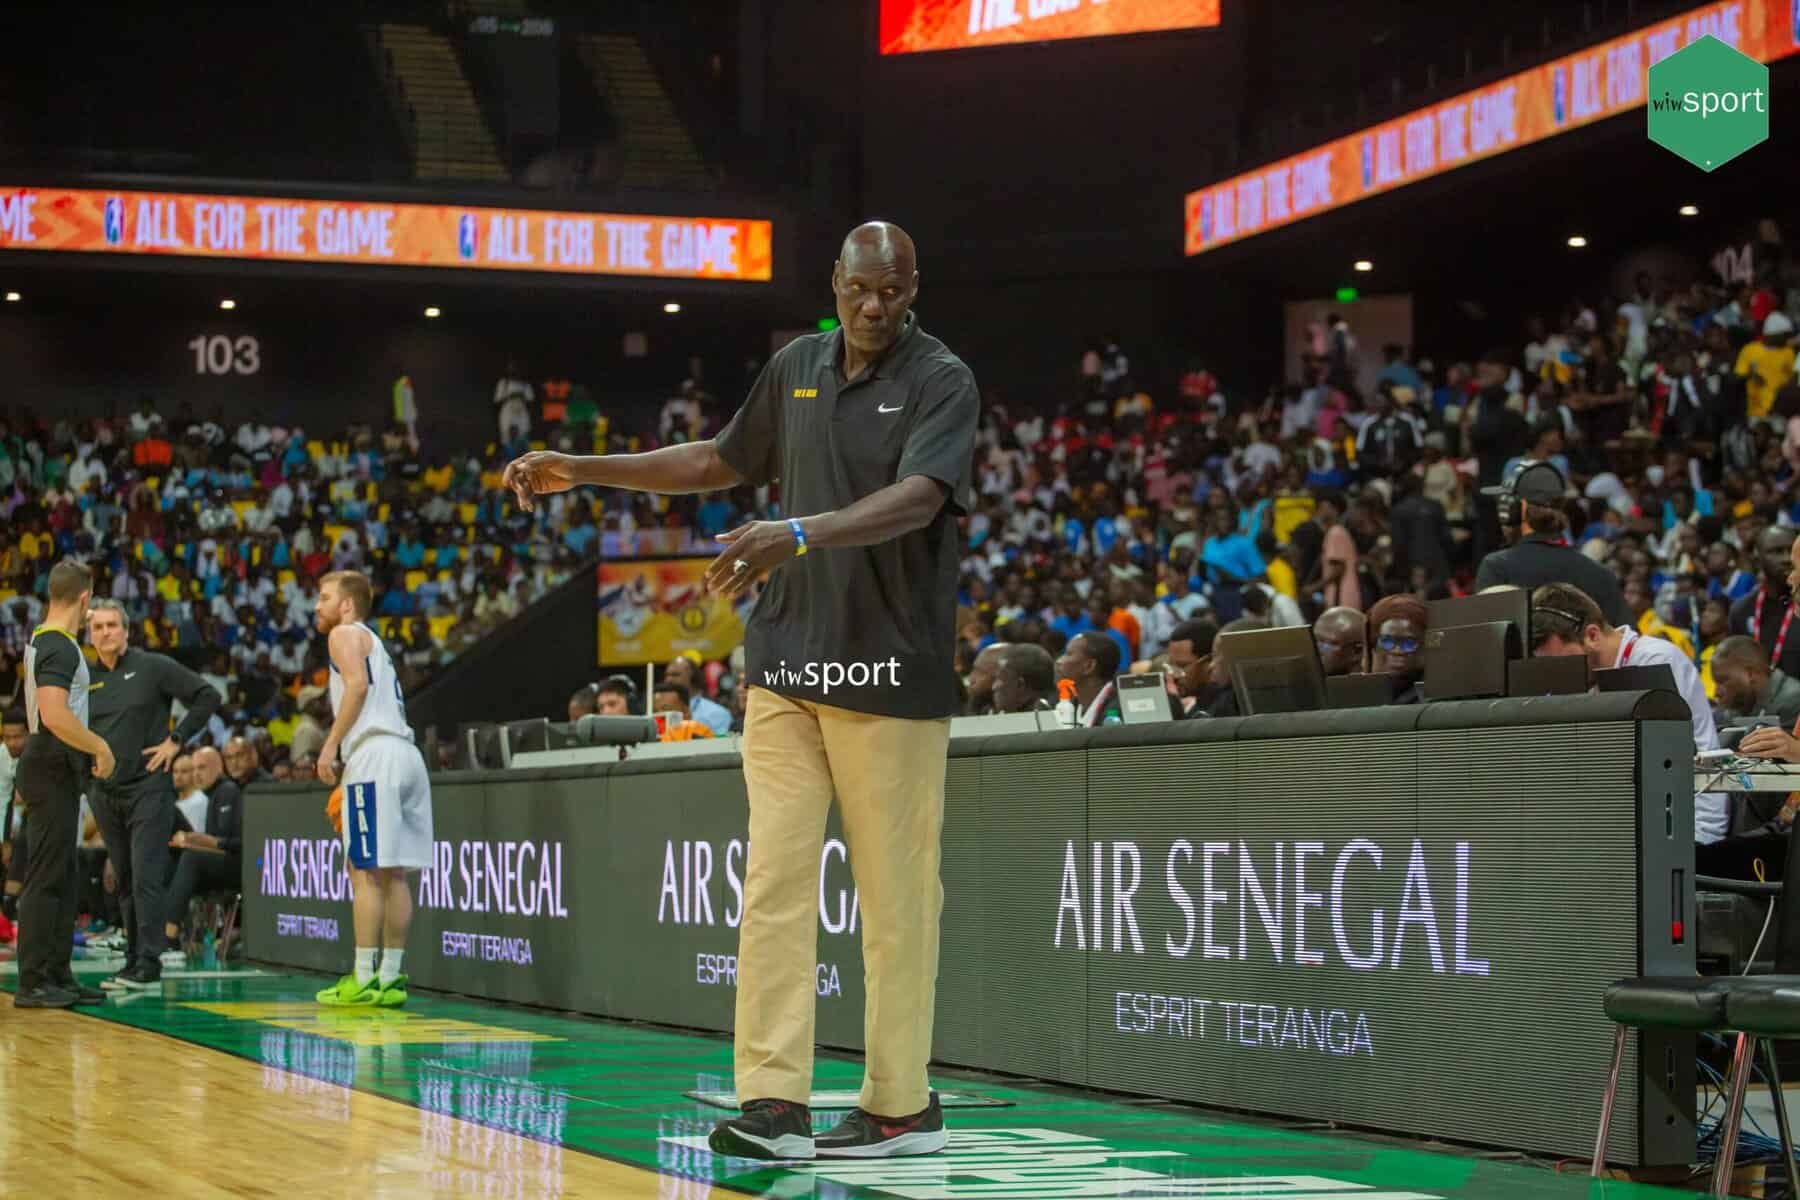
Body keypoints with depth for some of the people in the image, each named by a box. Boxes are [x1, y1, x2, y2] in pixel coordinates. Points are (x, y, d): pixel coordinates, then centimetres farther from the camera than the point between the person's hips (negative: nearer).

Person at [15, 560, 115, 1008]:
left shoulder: (40, 640, 14)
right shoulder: (60, 648, -16)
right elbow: (54, 716, -28)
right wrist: (99, 747, -17)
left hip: (55, 770, 10)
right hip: (54, 771, -10)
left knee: (61, 879, 12)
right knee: (45, 878, -8)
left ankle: (57, 976, 16)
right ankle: (33, 983, -6)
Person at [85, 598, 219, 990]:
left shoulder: (153, 667, -3)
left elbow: (207, 696, -3)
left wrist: (176, 740, -7)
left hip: (148, 788, -5)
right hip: (105, 793, 5)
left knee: (146, 878, -11)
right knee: (124, 883, 9)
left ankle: (148, 964, -12)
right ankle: (134, 960, 15)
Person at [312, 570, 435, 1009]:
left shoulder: (345, 634, 3)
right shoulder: (374, 643, 29)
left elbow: (357, 685, -14)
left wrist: (331, 744, -14)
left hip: (374, 754, -9)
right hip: (406, 754, 9)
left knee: (365, 870, -8)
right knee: (393, 873, 8)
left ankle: (363, 980, -9)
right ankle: (390, 977, 9)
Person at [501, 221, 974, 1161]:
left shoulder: (943, 382, -7)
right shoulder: (796, 367, 11)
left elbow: (918, 499, -24)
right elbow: (725, 461, 26)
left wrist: (798, 535, -39)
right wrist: (583, 471, 23)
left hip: (893, 677, -5)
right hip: (787, 664, 5)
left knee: (895, 897, -1)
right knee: (775, 879, -3)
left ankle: (900, 1108, 8)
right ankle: (773, 1101, -3)